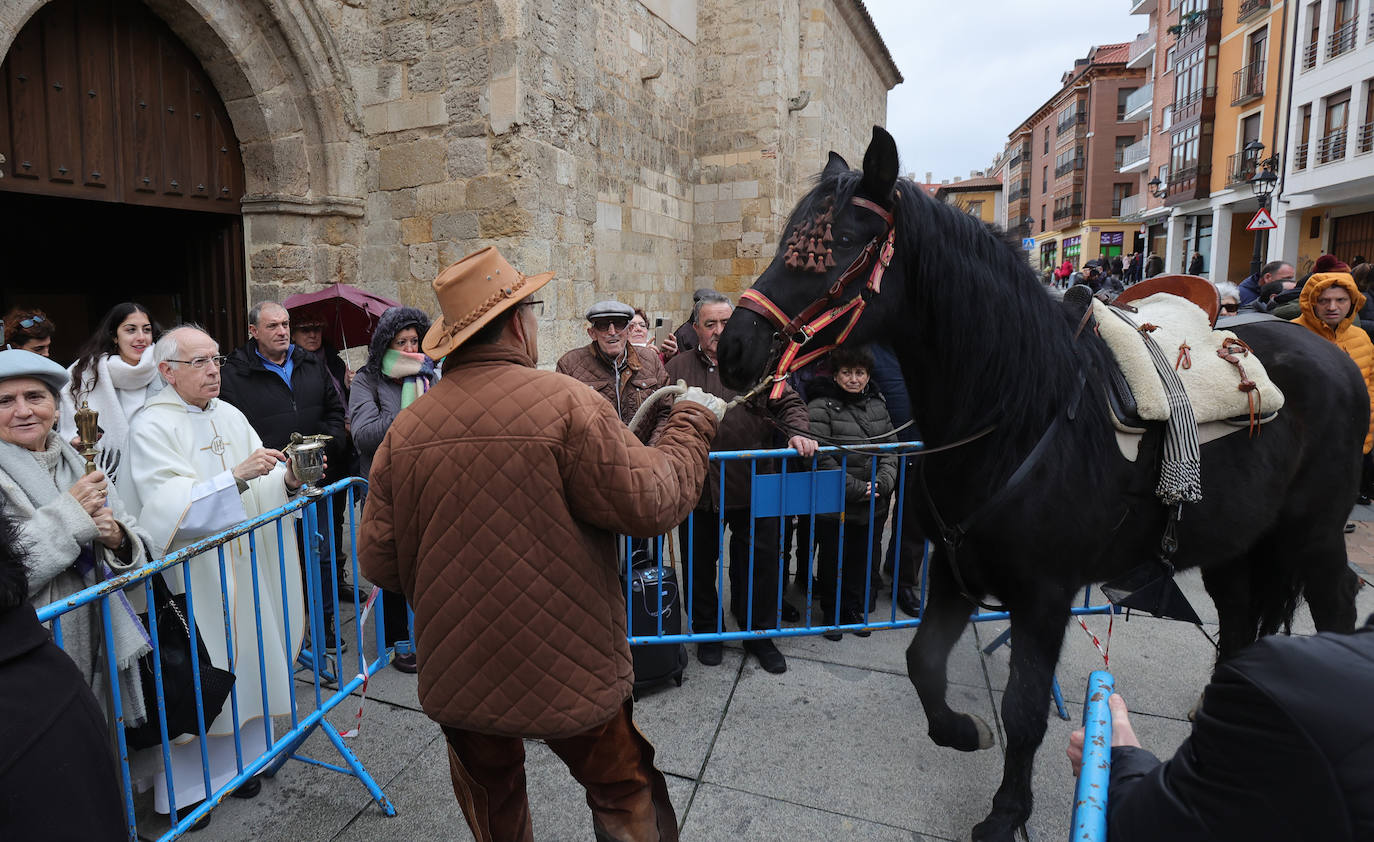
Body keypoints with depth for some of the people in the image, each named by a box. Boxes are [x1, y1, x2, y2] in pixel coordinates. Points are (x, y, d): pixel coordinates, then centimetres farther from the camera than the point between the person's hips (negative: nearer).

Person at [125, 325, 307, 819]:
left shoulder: (230, 416, 8)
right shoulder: (151, 427, -9)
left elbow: (264, 487, 6)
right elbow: (172, 507, -20)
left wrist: (289, 479, -15)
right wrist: (237, 476, -30)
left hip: (247, 571, 5)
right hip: (193, 578, -5)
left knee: (244, 658, 13)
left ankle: (238, 757, 30)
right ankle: (186, 784, 18)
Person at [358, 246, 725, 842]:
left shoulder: (405, 427, -7)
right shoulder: (567, 403, -20)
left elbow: (380, 562, -3)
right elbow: (652, 504, -18)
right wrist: (693, 421, -2)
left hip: (456, 674, 4)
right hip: (567, 671, -4)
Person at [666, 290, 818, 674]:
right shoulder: (678, 368, 7)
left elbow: (788, 403, 4)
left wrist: (797, 432, -15)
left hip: (751, 487, 0)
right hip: (697, 488, 1)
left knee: (758, 563, 10)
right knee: (700, 564, 13)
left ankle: (759, 634, 30)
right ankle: (707, 632, 34)